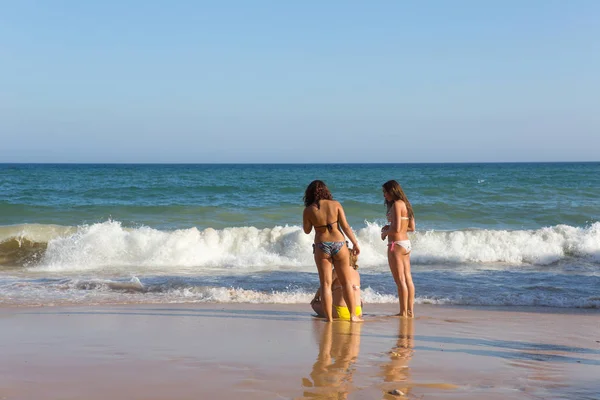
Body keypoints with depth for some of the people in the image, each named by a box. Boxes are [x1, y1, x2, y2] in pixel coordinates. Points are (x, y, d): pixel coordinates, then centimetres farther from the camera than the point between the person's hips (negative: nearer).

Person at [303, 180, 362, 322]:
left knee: (325, 284, 5)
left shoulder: (308, 210, -5)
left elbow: (307, 230, 8)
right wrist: (355, 243, 3)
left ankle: (329, 317, 1)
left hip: (321, 247, -1)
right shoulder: (335, 205, -3)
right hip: (339, 244, 1)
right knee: (346, 282, 10)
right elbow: (345, 226, -5)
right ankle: (353, 315, 12)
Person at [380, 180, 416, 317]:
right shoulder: (405, 204, 13)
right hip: (406, 244, 9)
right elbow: (411, 227, 17)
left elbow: (396, 229, -22)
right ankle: (410, 311, 15)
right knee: (408, 279, 11)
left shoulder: (396, 204, -14)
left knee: (400, 280, -4)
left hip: (396, 245, -9)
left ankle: (403, 312, 0)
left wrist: (385, 232, -3)